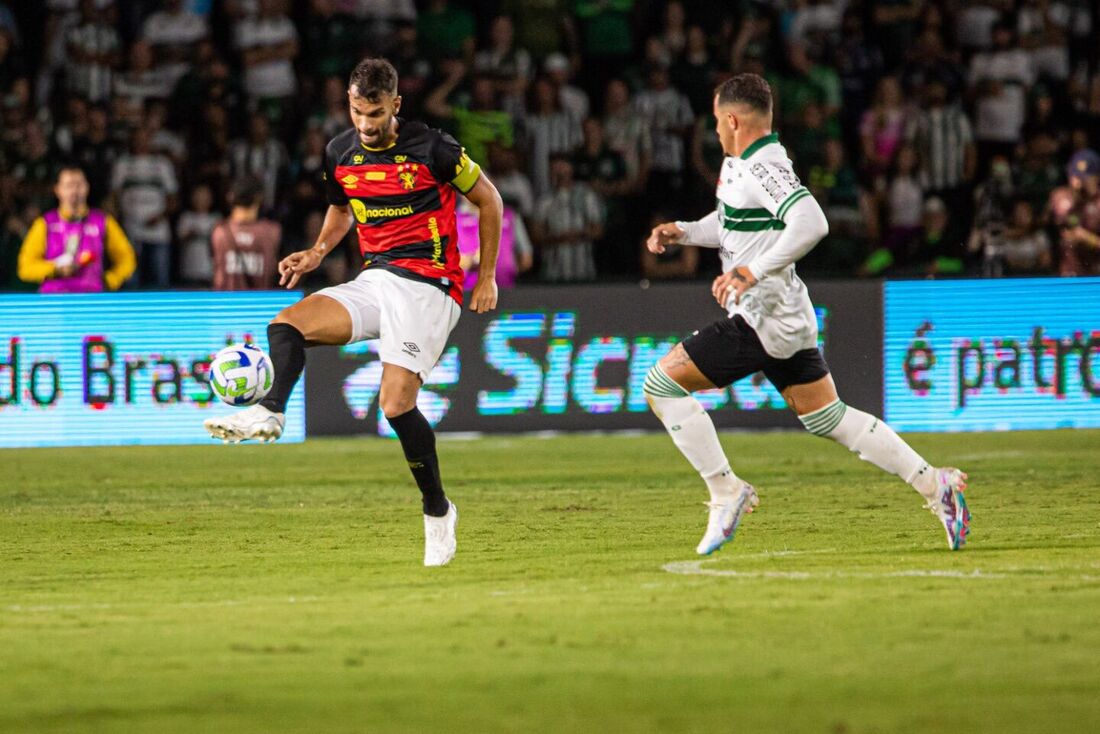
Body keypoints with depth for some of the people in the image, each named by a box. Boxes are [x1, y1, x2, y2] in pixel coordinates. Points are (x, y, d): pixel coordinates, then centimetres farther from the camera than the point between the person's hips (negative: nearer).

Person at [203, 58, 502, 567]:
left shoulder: (432, 149, -11)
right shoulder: (340, 154, 5)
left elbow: (488, 199, 2)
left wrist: (486, 276, 2)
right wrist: (317, 253, 7)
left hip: (428, 284, -6)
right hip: (373, 280, 6)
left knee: (396, 401, -17)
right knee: (287, 324, -19)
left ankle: (437, 510, 0)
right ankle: (269, 411, -39)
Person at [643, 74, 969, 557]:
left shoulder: (763, 168, -19)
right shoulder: (739, 165, 12)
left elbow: (811, 223, -33)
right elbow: (730, 222, 29)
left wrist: (752, 272, -32)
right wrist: (681, 232, 12)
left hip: (762, 320, -10)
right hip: (787, 319, 10)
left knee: (661, 384, -8)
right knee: (830, 418, 15)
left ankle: (726, 492, -4)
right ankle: (934, 485, 13)